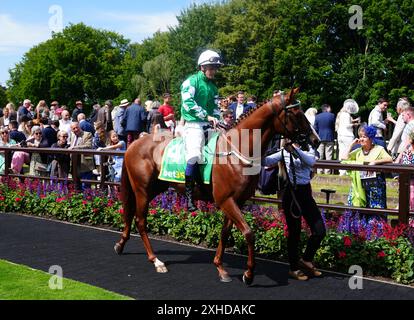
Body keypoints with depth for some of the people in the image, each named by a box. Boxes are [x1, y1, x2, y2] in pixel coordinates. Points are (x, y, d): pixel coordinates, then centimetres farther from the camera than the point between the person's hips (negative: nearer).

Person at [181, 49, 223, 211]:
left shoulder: (213, 86, 19)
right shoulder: (191, 81, -3)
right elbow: (188, 103, -15)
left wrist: (216, 120, -1)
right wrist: (207, 116, -18)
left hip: (208, 125, 8)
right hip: (193, 124, -8)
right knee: (194, 156, -24)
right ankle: (189, 197, -18)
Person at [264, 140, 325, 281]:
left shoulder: (308, 150, 2)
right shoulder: (284, 152, -1)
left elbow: (311, 161, -21)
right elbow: (267, 161, -13)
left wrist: (295, 148, -29)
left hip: (306, 193, 3)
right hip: (291, 194, -3)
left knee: (320, 231, 1)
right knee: (294, 232, 4)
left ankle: (306, 260, 23)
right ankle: (294, 268, 19)